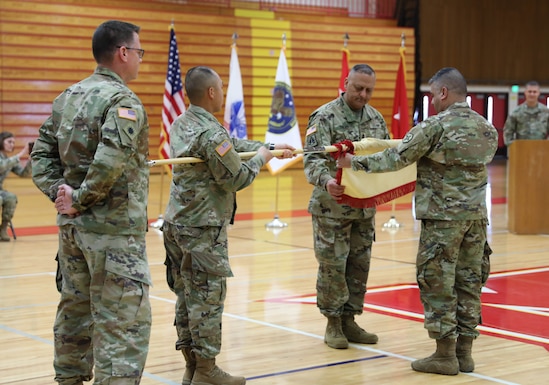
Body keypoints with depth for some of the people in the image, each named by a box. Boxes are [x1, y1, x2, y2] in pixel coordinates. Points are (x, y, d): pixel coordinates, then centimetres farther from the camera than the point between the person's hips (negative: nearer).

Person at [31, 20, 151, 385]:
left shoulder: (67, 97, 12)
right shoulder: (123, 101, -14)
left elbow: (42, 153, 12)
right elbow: (110, 162, -28)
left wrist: (58, 189, 1)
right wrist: (80, 199, -16)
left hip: (72, 227, 9)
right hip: (114, 231, -8)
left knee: (75, 311, 18)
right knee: (124, 321, -4)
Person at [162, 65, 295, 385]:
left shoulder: (182, 125, 9)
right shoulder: (211, 134, -20)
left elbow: (232, 145, 18)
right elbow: (237, 179, -13)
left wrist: (271, 146, 22)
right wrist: (261, 158, 4)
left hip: (178, 224, 9)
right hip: (203, 229, -9)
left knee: (187, 295, 13)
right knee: (208, 298, -1)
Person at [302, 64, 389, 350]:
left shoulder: (376, 118, 9)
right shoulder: (325, 117, -11)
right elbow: (313, 159, -21)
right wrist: (326, 180, -40)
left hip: (365, 206, 6)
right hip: (332, 207, -6)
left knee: (360, 264, 11)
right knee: (333, 265, 0)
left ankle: (349, 321, 23)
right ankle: (333, 324, 13)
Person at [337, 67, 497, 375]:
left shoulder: (435, 127, -12)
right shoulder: (487, 128, 7)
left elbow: (396, 159, -11)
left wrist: (355, 162, 0)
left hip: (443, 216, -6)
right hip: (476, 215, 6)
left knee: (437, 283, 1)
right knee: (469, 282, 10)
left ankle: (445, 355, 4)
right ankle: (464, 352, 15)